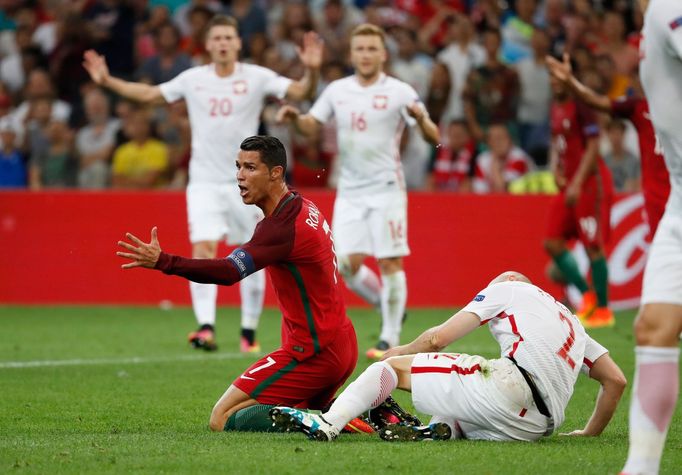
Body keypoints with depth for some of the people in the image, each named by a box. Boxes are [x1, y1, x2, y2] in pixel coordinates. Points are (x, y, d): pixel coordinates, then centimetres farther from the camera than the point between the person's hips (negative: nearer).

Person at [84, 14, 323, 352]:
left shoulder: (256, 78, -3)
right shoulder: (192, 79, 4)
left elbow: (300, 92, -10)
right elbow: (149, 94, 16)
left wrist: (312, 71, -30)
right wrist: (107, 81, 10)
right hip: (204, 182, 0)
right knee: (203, 249, -17)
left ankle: (249, 332, 16)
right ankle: (206, 327, -25)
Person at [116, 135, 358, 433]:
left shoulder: (283, 224, -21)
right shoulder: (304, 207, 11)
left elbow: (229, 272, -31)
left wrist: (162, 262, -38)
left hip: (314, 350, -10)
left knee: (223, 419, -7)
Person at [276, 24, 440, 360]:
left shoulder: (399, 92, -6)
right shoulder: (337, 91, 8)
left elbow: (433, 138, -10)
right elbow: (312, 127, 17)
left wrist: (420, 119, -32)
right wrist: (294, 117, -6)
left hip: (386, 189, -4)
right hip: (349, 191, 4)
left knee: (390, 263, -7)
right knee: (347, 265, -2)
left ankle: (390, 339, 1)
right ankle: (389, 309, 22)